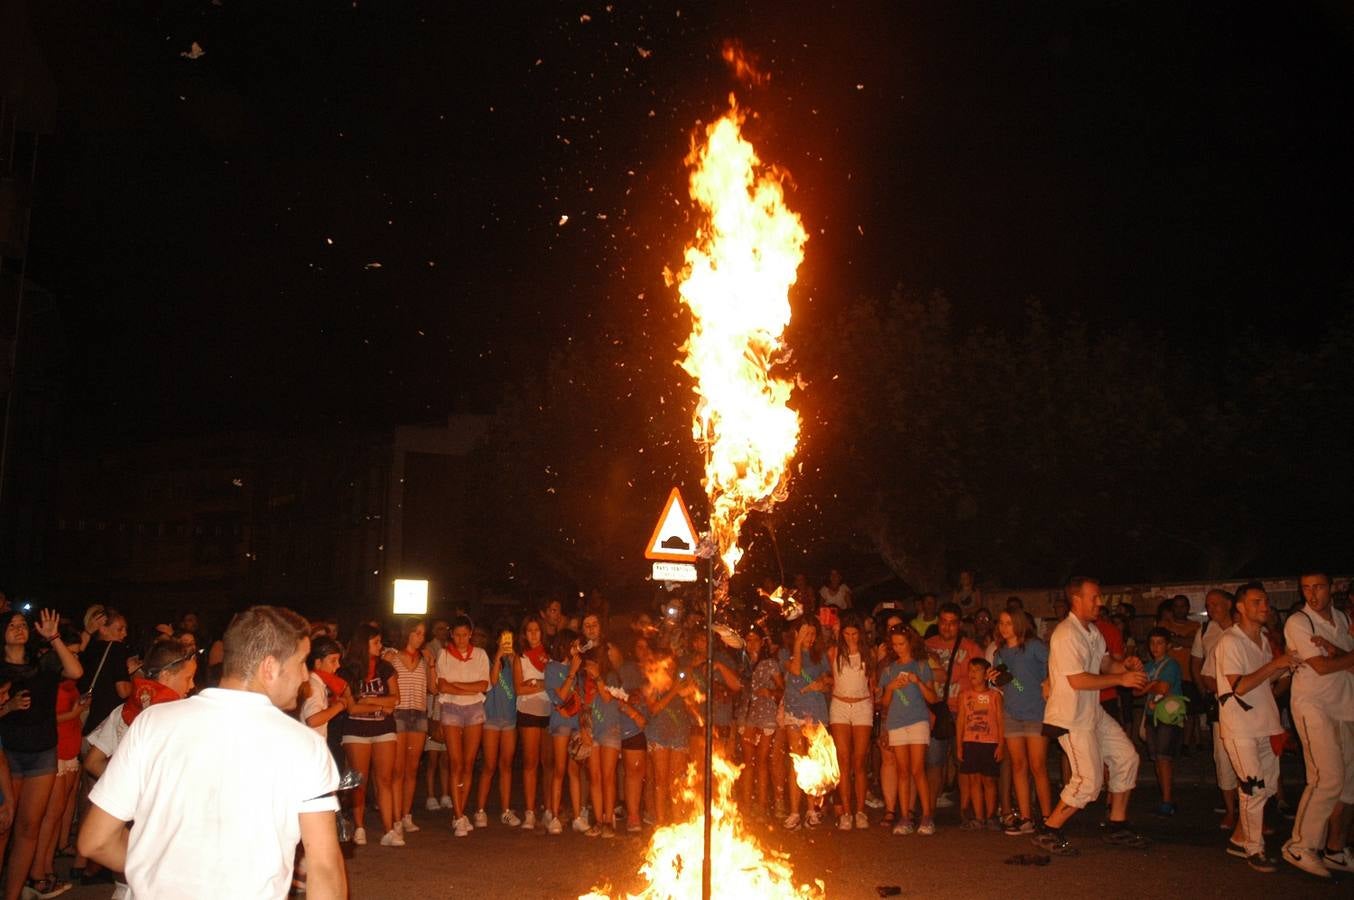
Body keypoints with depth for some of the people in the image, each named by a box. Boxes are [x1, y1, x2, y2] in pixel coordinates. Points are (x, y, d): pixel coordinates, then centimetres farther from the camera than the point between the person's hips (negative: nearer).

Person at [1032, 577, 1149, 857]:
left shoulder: (1093, 631, 9)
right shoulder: (1066, 635, -22)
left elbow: (1104, 663, 18)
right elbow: (1078, 680, -26)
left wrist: (1125, 665, -4)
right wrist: (1121, 679, -21)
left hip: (1093, 713, 10)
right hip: (1070, 718, -10)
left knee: (1126, 757, 13)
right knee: (1089, 781, -9)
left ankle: (1117, 826, 24)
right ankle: (1049, 833, 3)